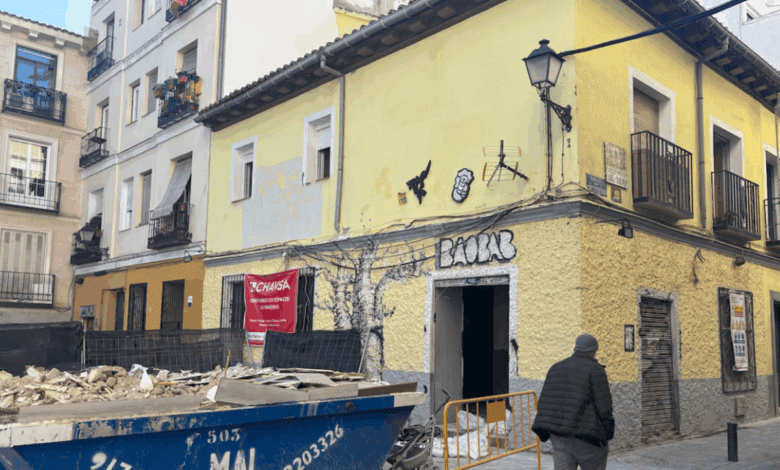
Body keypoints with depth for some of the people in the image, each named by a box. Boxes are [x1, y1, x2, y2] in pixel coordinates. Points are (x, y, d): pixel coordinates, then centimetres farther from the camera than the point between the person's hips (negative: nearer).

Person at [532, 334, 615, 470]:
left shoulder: (555, 368, 12)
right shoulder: (595, 370, -6)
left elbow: (543, 404, 10)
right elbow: (604, 407, -10)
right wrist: (607, 438, 2)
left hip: (559, 438, 5)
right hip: (586, 438, -5)